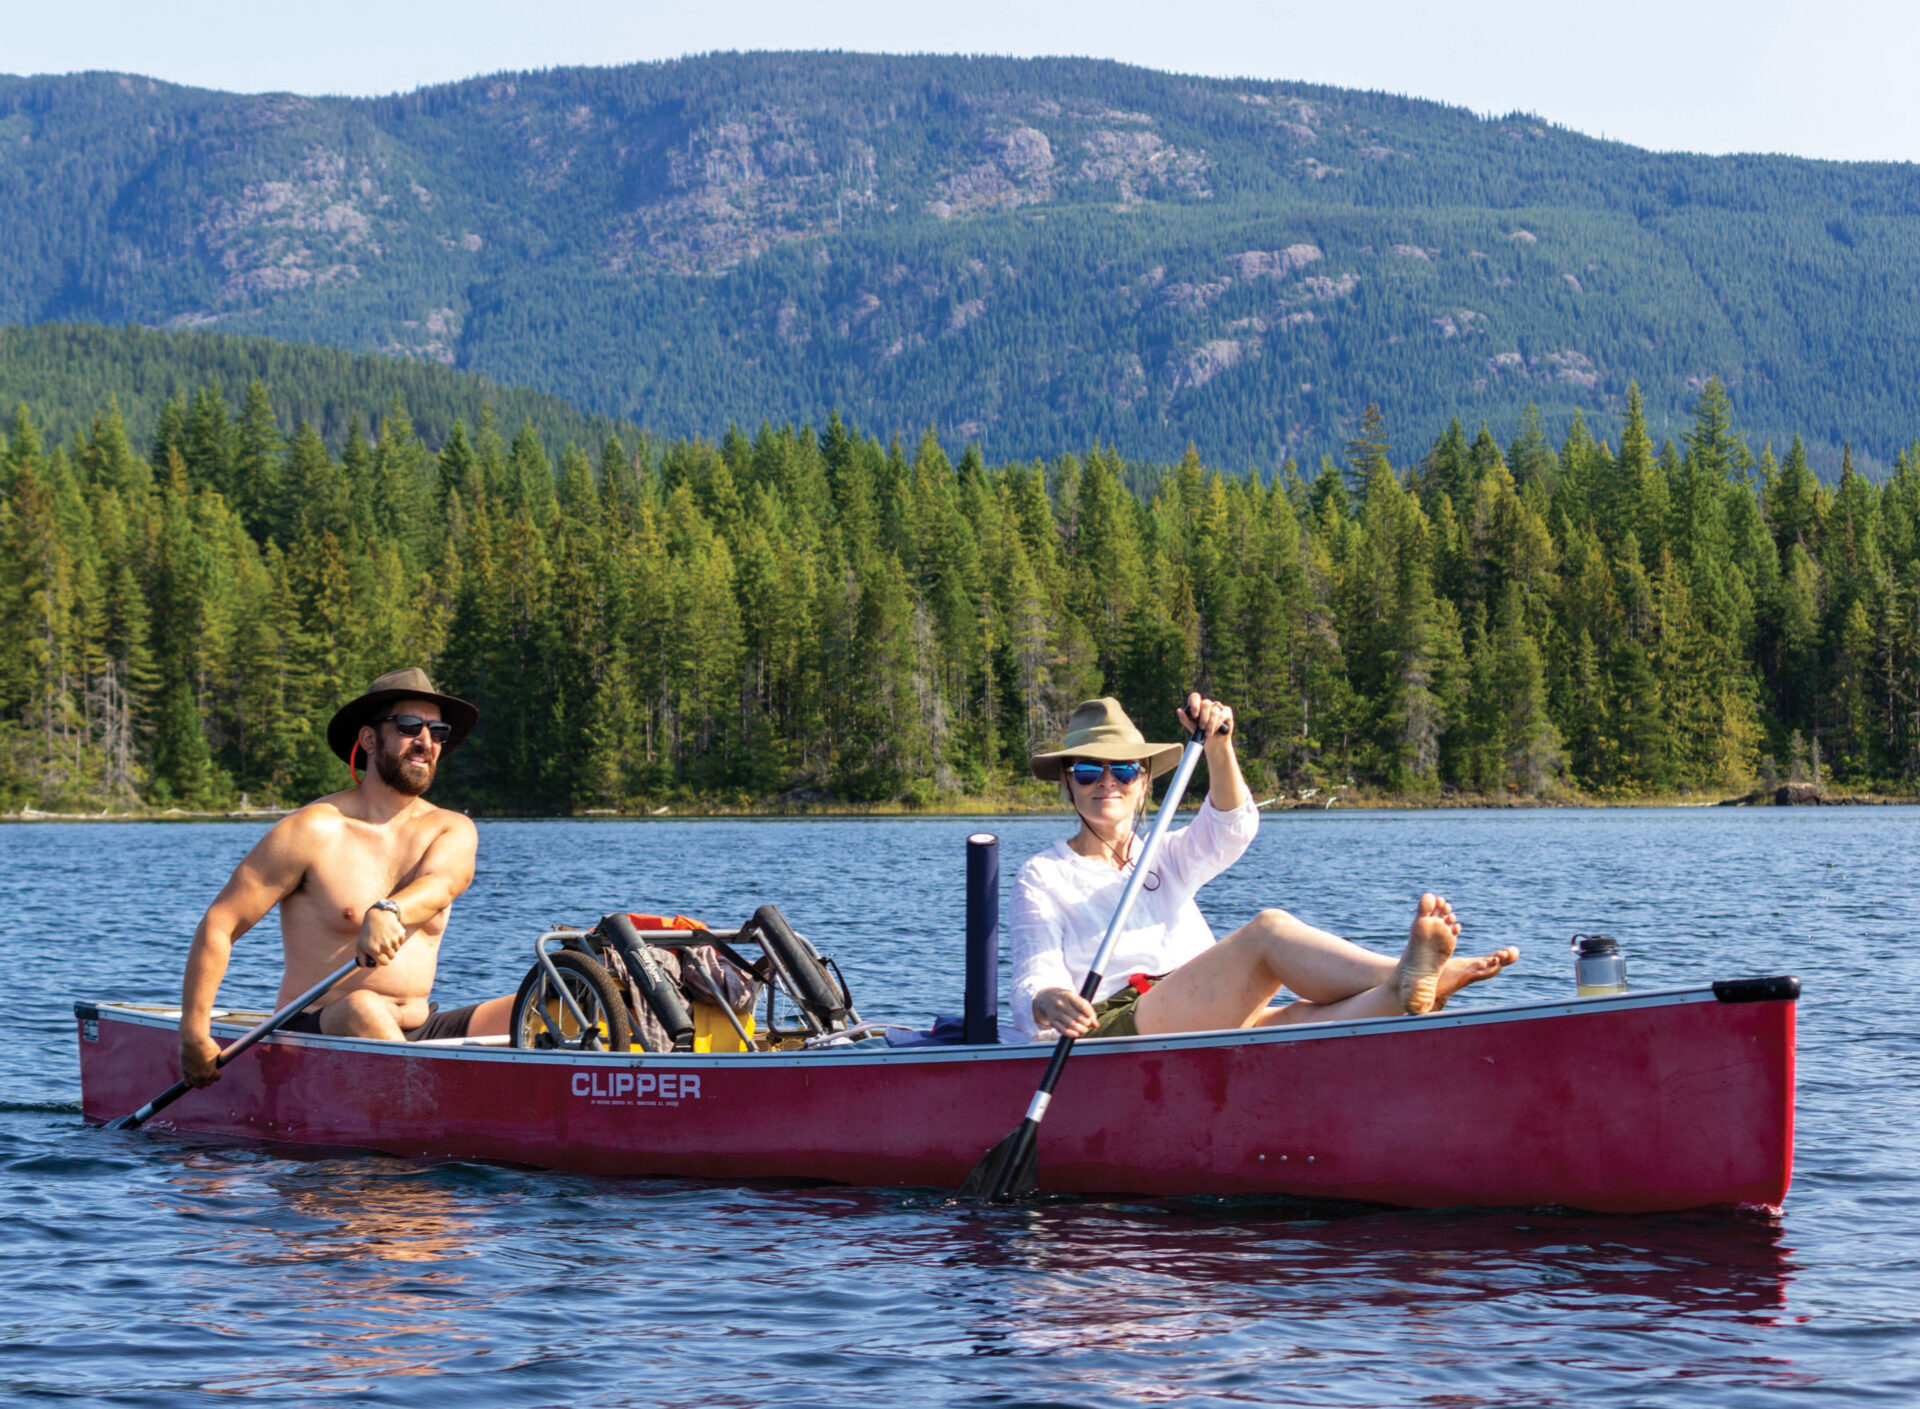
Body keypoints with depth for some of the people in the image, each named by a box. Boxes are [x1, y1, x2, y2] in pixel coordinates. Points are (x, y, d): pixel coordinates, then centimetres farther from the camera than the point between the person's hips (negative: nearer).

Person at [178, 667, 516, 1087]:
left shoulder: (451, 830, 9)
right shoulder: (313, 831, -4)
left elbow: (441, 884, -16)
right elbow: (218, 925, -4)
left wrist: (388, 911, -39)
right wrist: (194, 1035, -11)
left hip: (419, 1034, 5)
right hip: (315, 1036, -5)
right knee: (362, 1009, -38)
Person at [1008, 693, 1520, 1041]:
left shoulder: (1163, 856, 26)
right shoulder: (1042, 878, 14)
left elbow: (1232, 826, 3)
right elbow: (1033, 984, -2)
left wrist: (1218, 746, -17)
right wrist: (1050, 1004, -28)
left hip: (1203, 1032, 5)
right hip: (1112, 1032, -5)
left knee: (1305, 1019, -30)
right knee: (1269, 930, -25)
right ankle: (1403, 978, -45)